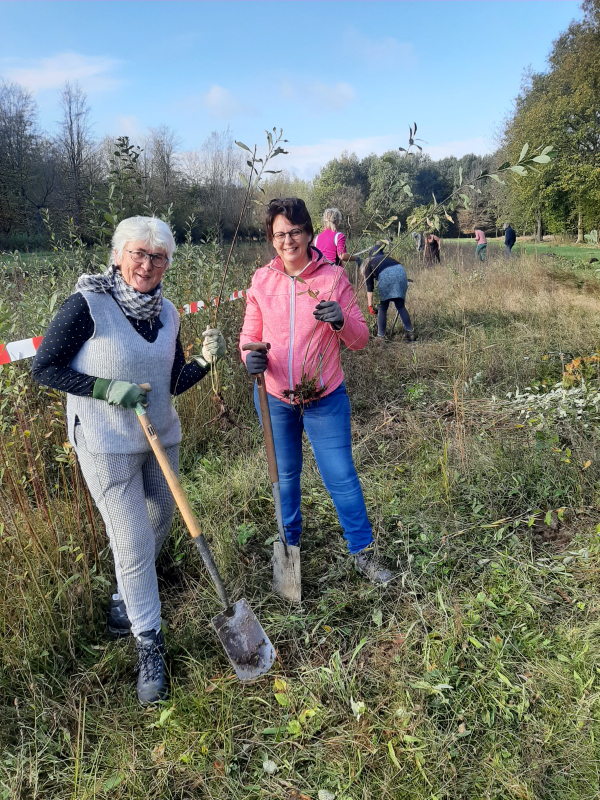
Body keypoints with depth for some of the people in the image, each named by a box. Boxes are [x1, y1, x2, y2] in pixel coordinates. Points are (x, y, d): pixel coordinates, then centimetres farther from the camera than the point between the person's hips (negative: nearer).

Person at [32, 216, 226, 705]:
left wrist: (206, 360, -11)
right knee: (134, 546, 0)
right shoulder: (88, 304, -15)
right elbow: (44, 368, -12)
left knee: (158, 526, 21)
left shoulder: (167, 313, 2)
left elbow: (173, 384, 7)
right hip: (108, 446, -6)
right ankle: (149, 644, 19)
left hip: (162, 439, 6)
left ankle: (126, 598, 49)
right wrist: (109, 389, -21)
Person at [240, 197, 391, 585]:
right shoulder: (262, 280, -2)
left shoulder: (334, 276, -7)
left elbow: (360, 340, -5)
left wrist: (341, 322, -28)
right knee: (285, 474, 19)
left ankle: (362, 551, 23)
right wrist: (251, 356, -19)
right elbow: (250, 333, 4)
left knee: (341, 476, 3)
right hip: (274, 397, 2)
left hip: (325, 398, -2)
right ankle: (289, 543, 41)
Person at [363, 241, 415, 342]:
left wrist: (370, 305, 20)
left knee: (383, 308, 8)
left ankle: (380, 336, 7)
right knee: (400, 306, 15)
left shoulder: (368, 265, 26)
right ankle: (410, 332, 9)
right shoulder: (382, 256, 37)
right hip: (400, 270, 5)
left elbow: (370, 287, 20)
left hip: (385, 275, -4)